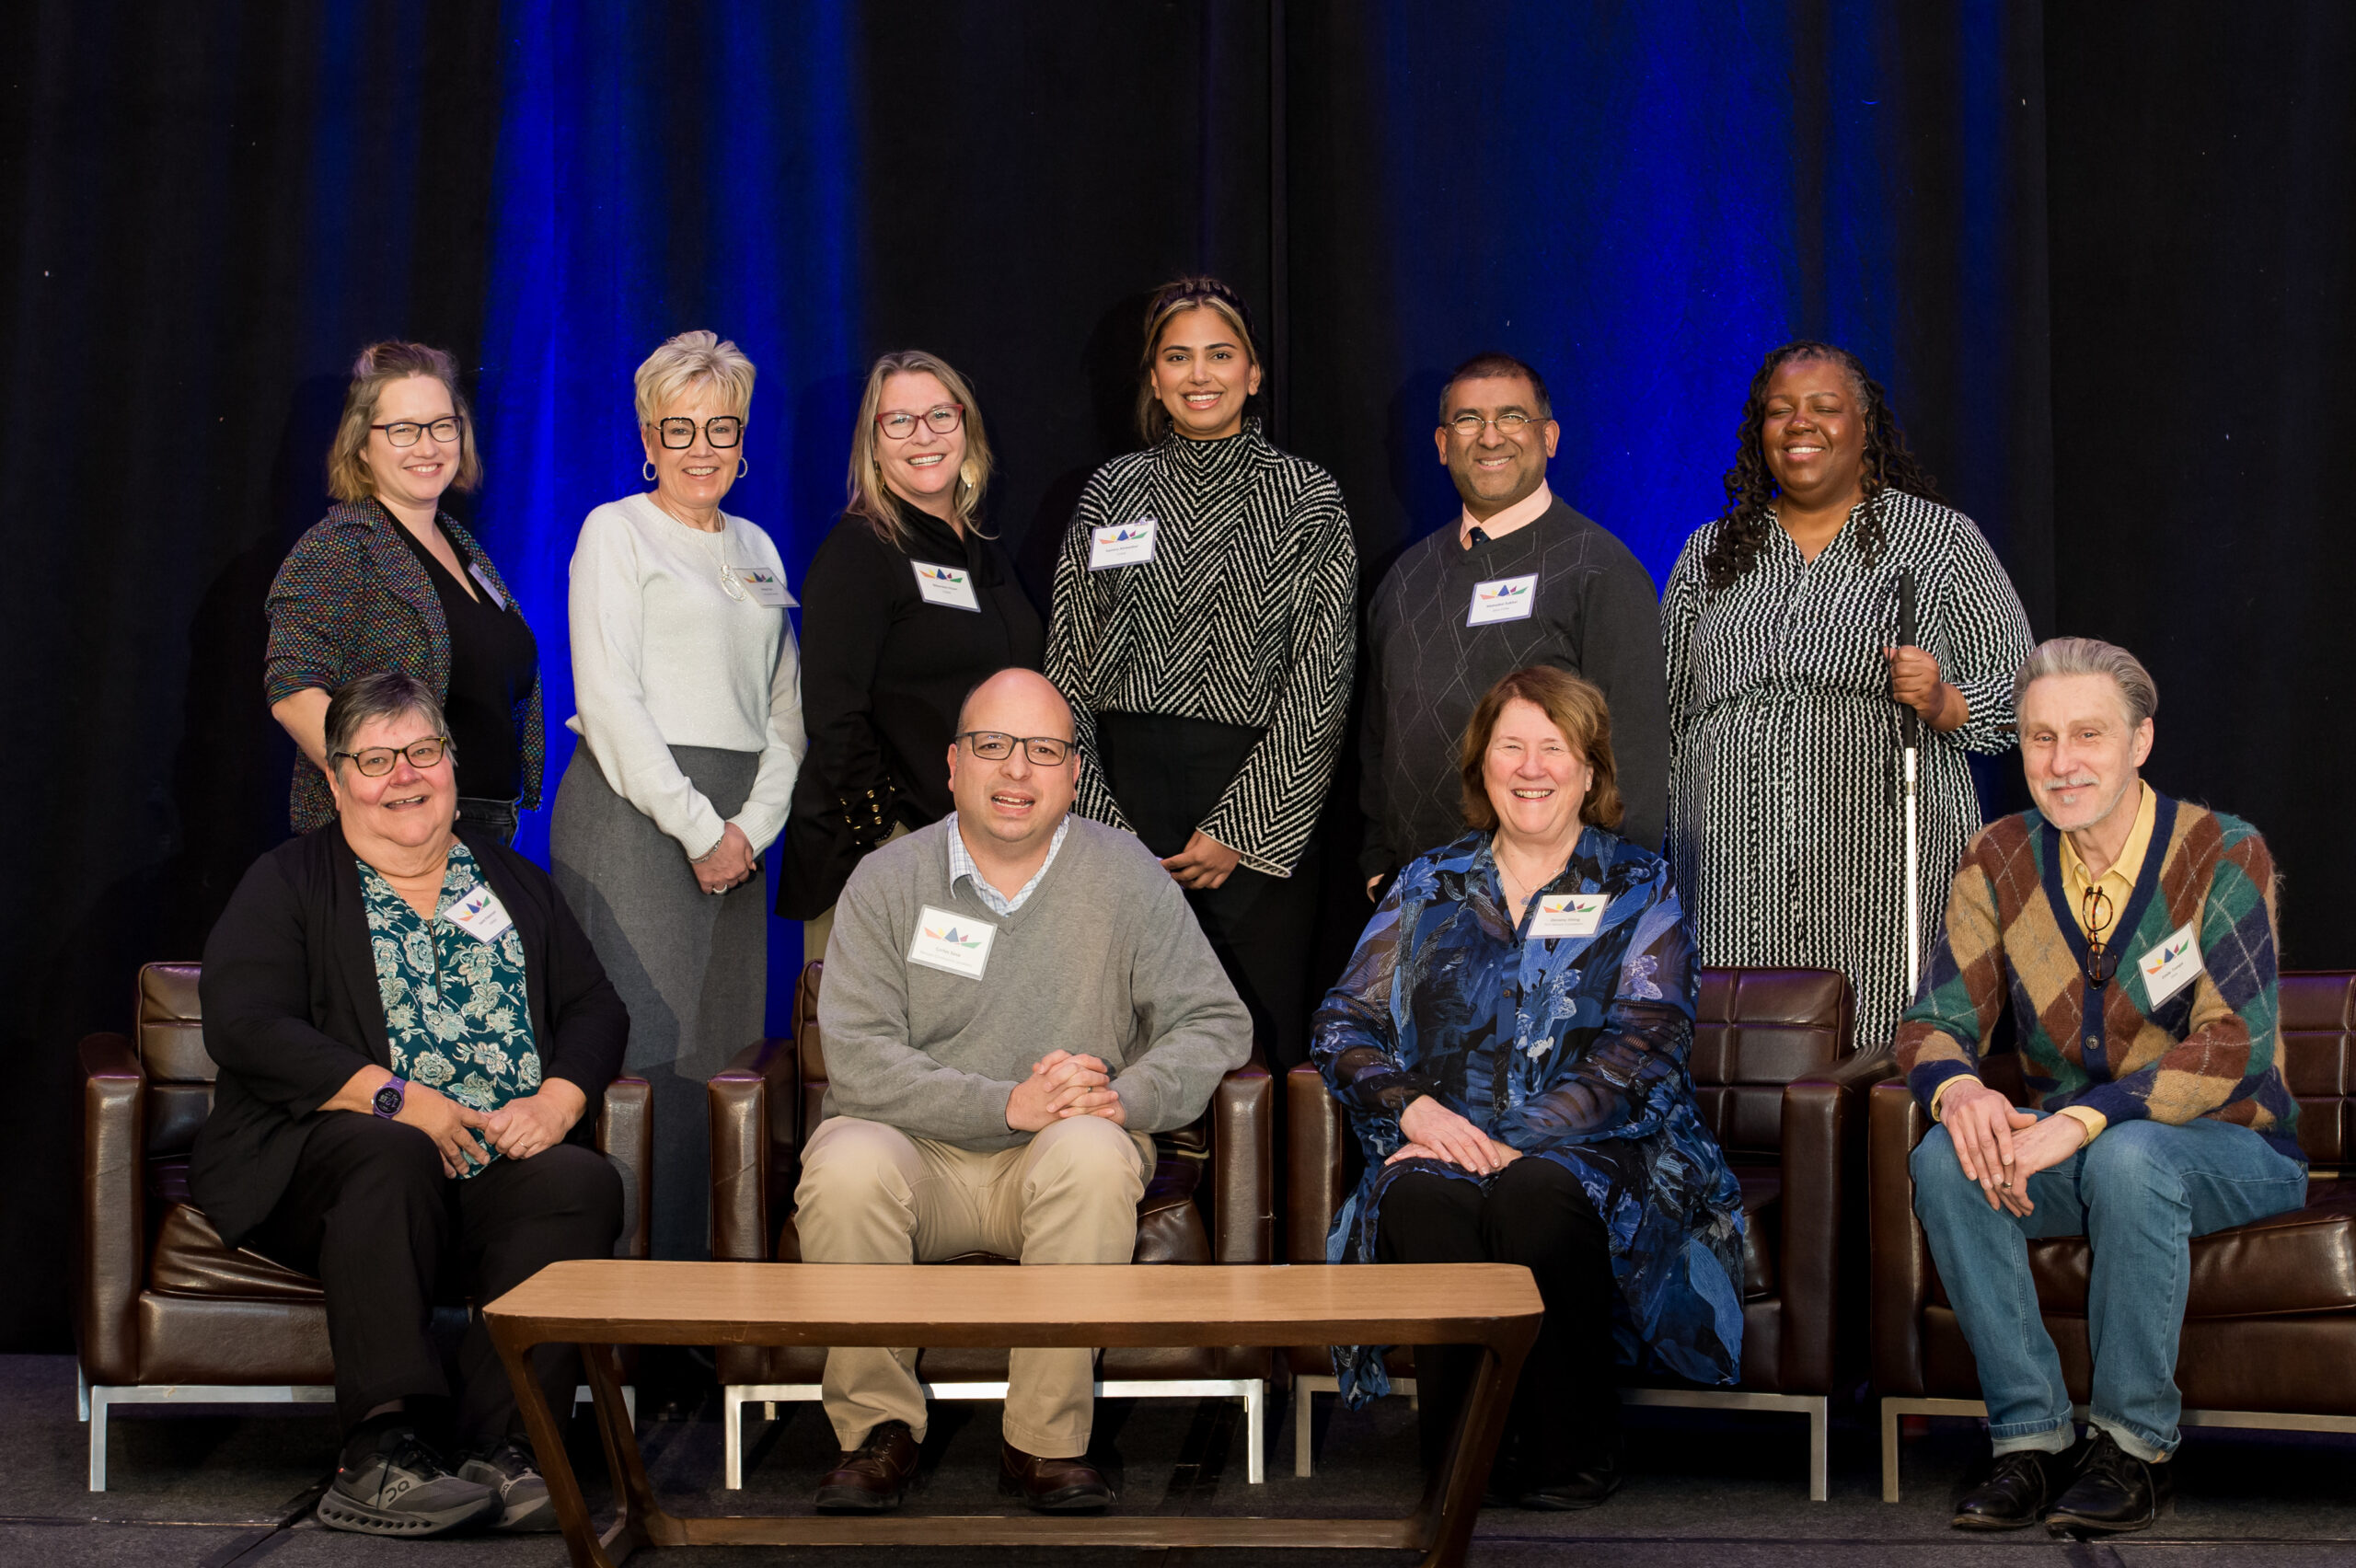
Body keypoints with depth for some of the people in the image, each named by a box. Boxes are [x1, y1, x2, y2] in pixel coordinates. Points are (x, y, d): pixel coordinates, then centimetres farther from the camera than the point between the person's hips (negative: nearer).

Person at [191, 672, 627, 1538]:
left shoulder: (512, 877, 24)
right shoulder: (285, 883, 12)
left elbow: (596, 1010, 16)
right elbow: (244, 1027, -5)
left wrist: (556, 1101, -7)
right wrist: (392, 1096, -16)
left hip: (506, 1162, 3)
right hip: (316, 1164, -2)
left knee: (582, 1182, -30)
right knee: (393, 1158, -37)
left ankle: (502, 1451, -35)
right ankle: (384, 1450, -40)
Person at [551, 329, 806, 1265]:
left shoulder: (757, 549, 20)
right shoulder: (616, 531, 2)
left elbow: (785, 707, 16)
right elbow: (608, 700, -7)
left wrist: (752, 827, 0)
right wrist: (696, 827, -11)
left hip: (738, 829, 6)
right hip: (632, 811, -6)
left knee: (719, 1057, 3)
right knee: (644, 1049, -11)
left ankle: (705, 1272, 8)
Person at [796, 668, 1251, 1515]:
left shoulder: (1124, 874, 3)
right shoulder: (888, 880, 1)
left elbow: (1216, 1024, 2)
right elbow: (856, 1058, -10)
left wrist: (1126, 1096, -19)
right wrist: (1008, 1102, -22)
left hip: (1060, 1163, 0)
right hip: (918, 1152, 0)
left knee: (1092, 1153, -34)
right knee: (846, 1163, -32)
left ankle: (1047, 1443, -21)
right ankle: (877, 1430, -13)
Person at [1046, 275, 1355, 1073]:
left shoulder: (1307, 498, 3)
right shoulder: (1112, 491, 11)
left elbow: (1319, 680, -3)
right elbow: (1069, 664, 9)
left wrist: (1238, 828, -9)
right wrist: (1099, 820, -2)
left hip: (1258, 808, -2)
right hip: (1121, 792, 2)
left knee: (1260, 1035, -2)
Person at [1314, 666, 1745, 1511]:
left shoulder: (1639, 888, 11)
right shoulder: (1428, 886, 19)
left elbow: (1641, 1047, -4)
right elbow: (1345, 1026, 11)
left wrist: (1516, 1141, -17)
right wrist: (1413, 1105, -12)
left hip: (1600, 1153, -2)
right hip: (1445, 1148, 2)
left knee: (1535, 1191, -36)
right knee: (1426, 1198, -34)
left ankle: (1574, 1454, -20)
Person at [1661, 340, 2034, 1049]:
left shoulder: (1941, 537, 8)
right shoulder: (1709, 554, 16)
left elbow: (2019, 691, 5)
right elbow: (1666, 722, 20)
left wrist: (1942, 702, -15)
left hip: (1887, 880, -2)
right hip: (1733, 881, 2)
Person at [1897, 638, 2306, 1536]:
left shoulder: (2224, 855, -14)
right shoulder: (2001, 863, -1)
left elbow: (2230, 1047, -24)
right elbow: (1935, 1022, -4)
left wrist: (2081, 1121, -37)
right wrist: (1958, 1089, -30)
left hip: (2229, 1151, -4)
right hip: (2065, 1152, 4)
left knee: (2129, 1157, -37)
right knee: (1945, 1159, -26)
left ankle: (2135, 1444, -20)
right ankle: (2031, 1436, -18)